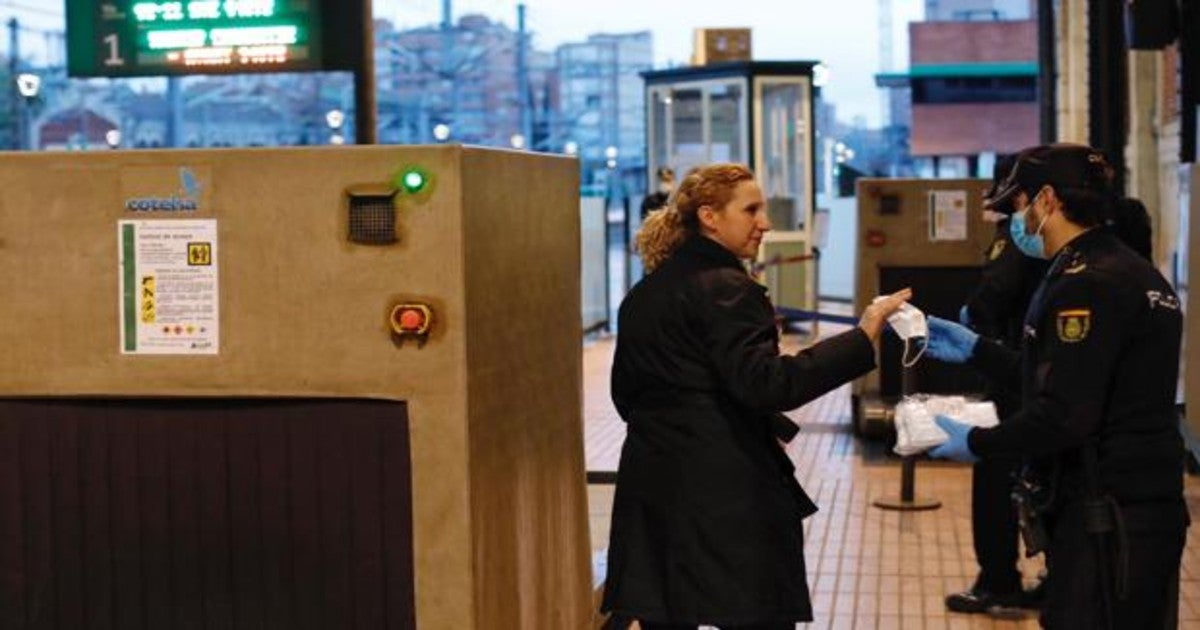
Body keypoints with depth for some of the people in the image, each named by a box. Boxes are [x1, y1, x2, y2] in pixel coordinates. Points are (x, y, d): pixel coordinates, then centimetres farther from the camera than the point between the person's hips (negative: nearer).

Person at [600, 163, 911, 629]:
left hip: (651, 487, 8)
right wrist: (863, 338, -22)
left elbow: (627, 391, 20)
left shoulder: (644, 294, 14)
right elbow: (765, 383, -22)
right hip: (726, 497, -8)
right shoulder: (724, 289, -11)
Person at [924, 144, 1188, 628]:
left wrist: (976, 443, -9)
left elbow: (1063, 416, -24)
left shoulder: (1084, 284, -18)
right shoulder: (1136, 272, 13)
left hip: (1104, 519, -10)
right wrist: (976, 350, 22)